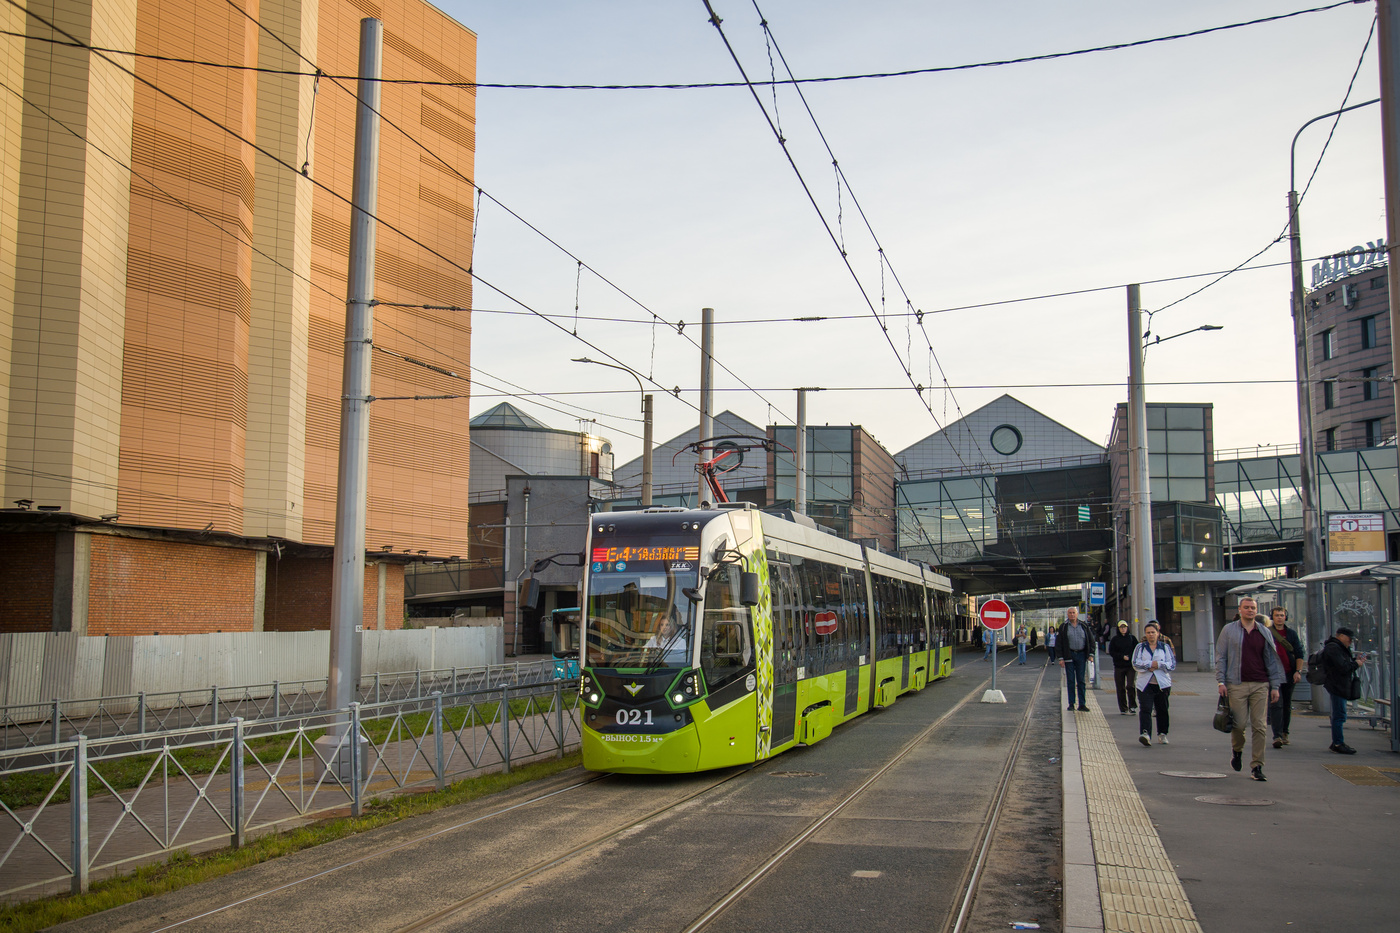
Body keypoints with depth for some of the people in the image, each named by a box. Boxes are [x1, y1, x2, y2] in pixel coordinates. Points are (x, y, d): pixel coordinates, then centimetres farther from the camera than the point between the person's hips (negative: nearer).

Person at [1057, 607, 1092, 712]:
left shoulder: (1084, 626, 8)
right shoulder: (1063, 627, 4)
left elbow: (1091, 640, 11)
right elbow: (1058, 643, 2)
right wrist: (1061, 658, -5)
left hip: (1081, 655, 1)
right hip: (1069, 655, -1)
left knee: (1081, 680, 2)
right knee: (1070, 680, 0)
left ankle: (1082, 704, 5)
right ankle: (1071, 704, 5)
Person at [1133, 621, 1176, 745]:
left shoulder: (1165, 647, 10)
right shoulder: (1140, 648, 10)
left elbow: (1172, 665, 1)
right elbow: (1135, 664, -3)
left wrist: (1158, 665, -11)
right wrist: (1151, 664, -13)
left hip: (1163, 684, 1)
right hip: (1145, 684, -1)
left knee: (1162, 710, 7)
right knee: (1145, 709, -14)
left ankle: (1162, 735, 21)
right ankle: (1145, 734, -26)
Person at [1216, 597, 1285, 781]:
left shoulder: (1265, 632, 11)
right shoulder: (1229, 630, 6)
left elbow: (1272, 660, 13)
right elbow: (1220, 657, 5)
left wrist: (1275, 686, 7)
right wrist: (1221, 681, -4)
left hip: (1261, 685, 2)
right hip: (1237, 685, -2)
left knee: (1259, 726, -2)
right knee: (1239, 724, -3)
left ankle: (1257, 766, 3)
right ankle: (1237, 750, 29)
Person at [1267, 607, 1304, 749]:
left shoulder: (1292, 634, 11)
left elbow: (1299, 654, 9)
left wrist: (1298, 671, -4)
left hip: (1289, 675, 4)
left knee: (1287, 705, 11)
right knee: (1276, 704, -12)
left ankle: (1284, 733, 23)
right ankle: (1277, 736, -17)